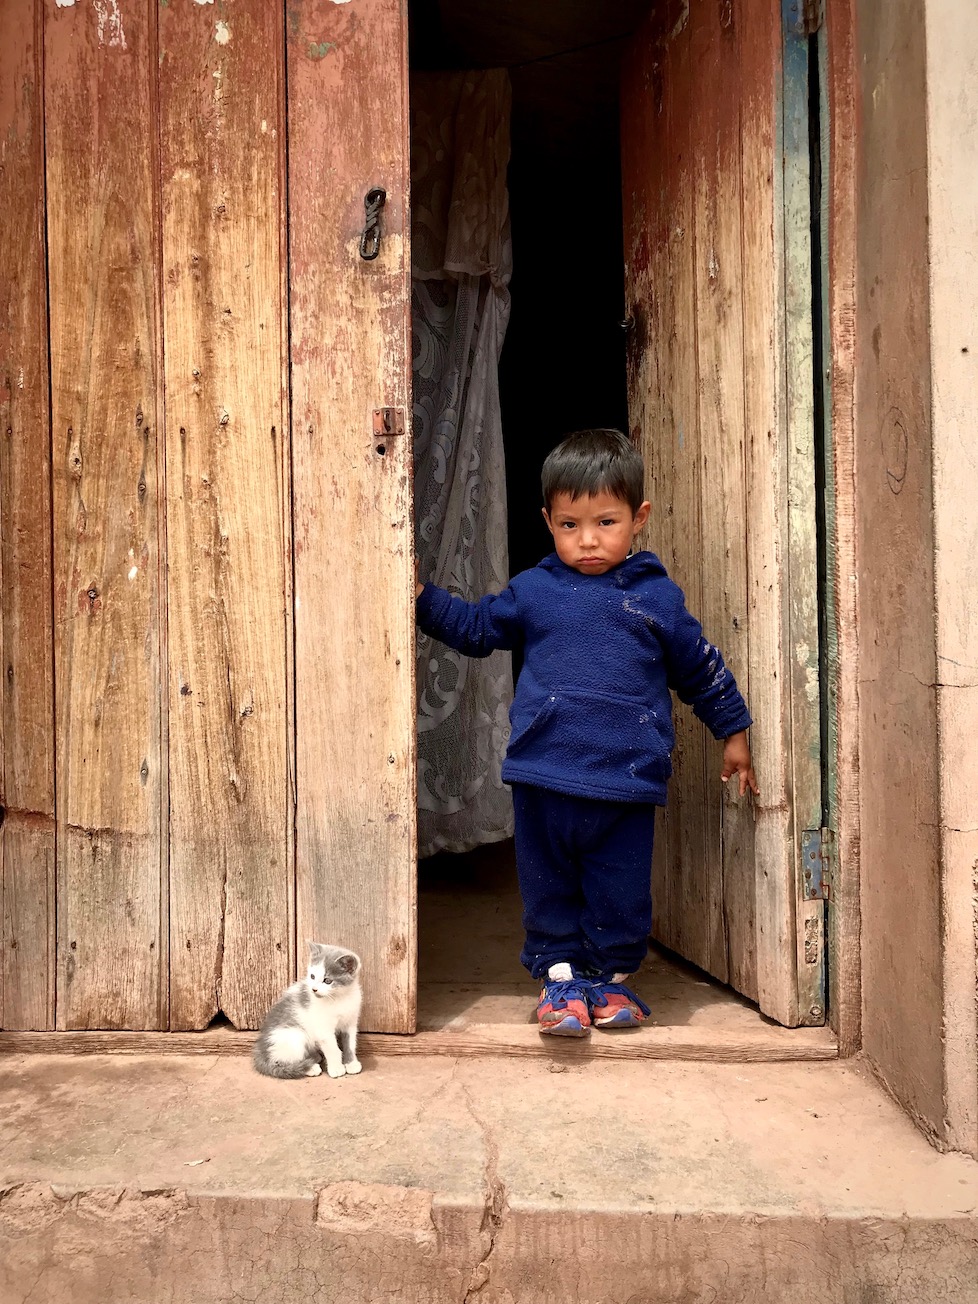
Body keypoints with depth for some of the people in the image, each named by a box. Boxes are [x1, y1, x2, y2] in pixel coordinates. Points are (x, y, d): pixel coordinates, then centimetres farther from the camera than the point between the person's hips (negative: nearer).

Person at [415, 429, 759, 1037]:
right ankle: (560, 975, 27)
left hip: (627, 781, 0)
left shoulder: (657, 596, 4)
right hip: (545, 778, 1)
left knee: (622, 890, 9)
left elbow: (702, 667, 14)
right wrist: (422, 596, 9)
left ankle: (612, 976, 30)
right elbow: (474, 627, 19)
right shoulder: (533, 591, 5)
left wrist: (733, 733, 19)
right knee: (550, 887, 10)